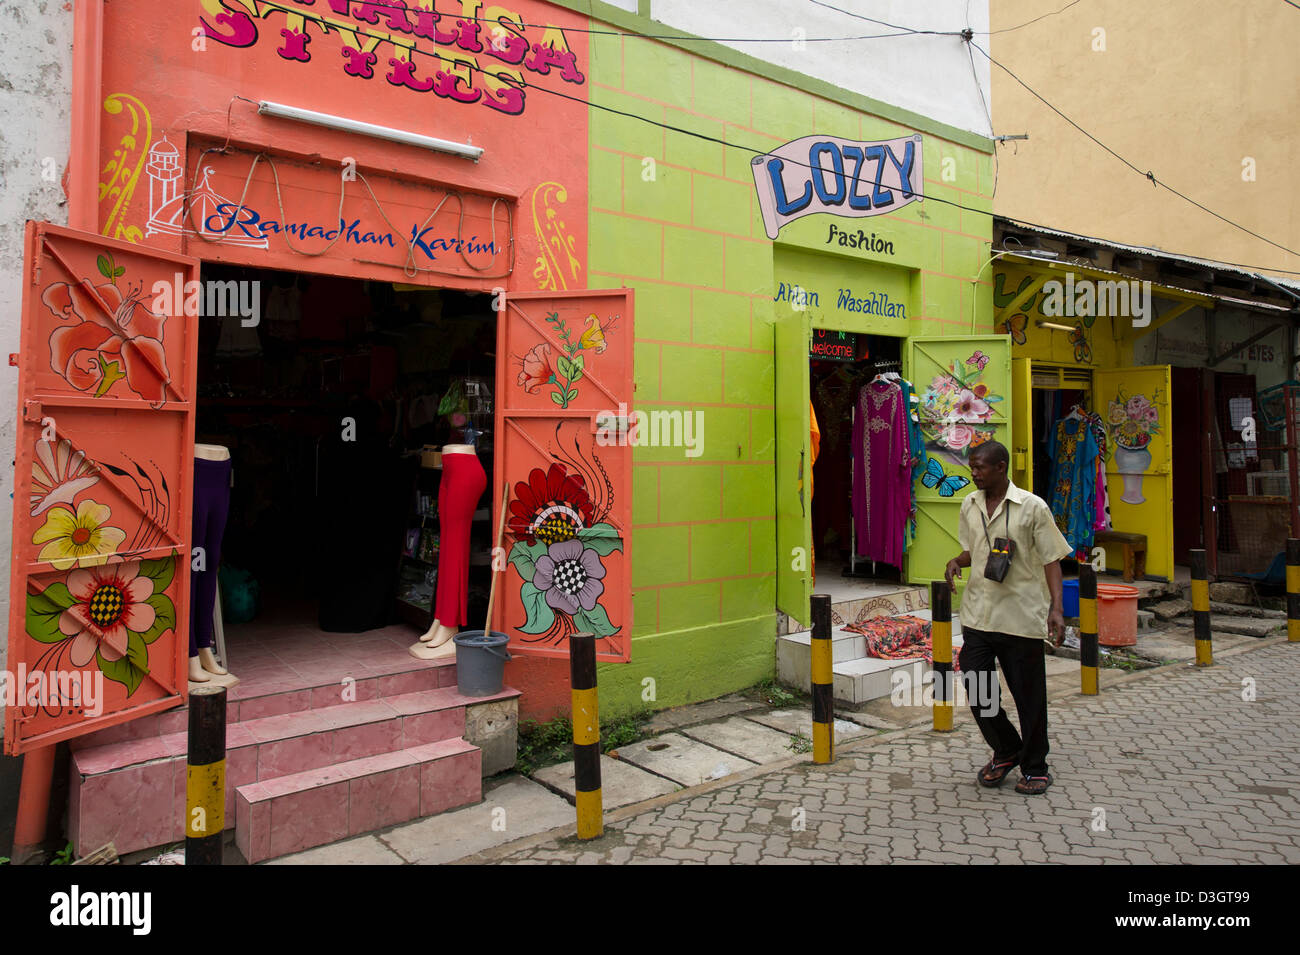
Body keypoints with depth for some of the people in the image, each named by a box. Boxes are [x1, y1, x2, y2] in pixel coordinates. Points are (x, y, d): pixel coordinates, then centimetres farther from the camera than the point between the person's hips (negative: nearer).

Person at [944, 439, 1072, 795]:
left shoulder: (1032, 507, -6)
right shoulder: (969, 505, 8)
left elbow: (1051, 559, -4)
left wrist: (1056, 608, -14)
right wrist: (956, 562, -2)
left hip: (1022, 616, -4)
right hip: (978, 615, 4)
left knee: (1028, 695, 7)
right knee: (977, 692, 6)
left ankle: (1034, 767, 27)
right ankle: (1006, 751, 31)